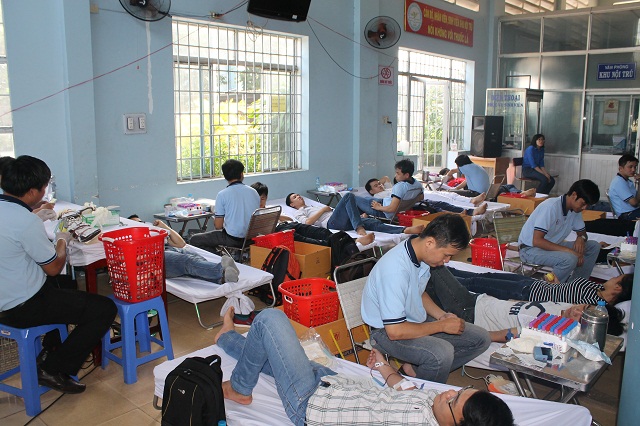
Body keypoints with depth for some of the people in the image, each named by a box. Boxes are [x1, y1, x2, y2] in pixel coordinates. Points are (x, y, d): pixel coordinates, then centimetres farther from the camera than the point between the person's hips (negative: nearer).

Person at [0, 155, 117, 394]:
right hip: (22, 308, -10)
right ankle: (54, 370, 1)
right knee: (105, 309, -9)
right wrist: (62, 241, 3)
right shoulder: (27, 222, -26)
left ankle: (51, 346, 35)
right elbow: (54, 267, -15)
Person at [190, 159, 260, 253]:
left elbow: (218, 226, -10)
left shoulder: (222, 194, -12)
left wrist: (215, 220, 13)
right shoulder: (253, 192, 1)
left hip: (233, 239, -6)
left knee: (194, 240, 7)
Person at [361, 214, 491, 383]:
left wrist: (443, 316, 1)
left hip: (416, 321, 9)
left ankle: (415, 370, 0)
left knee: (481, 339, 3)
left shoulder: (420, 255, -3)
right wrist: (442, 326, -18)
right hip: (387, 332, -9)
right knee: (441, 353, -35)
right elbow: (395, 331, -29)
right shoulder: (396, 269, -31)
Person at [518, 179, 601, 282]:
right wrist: (568, 250, -34)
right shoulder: (551, 207, -25)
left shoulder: (575, 209, 1)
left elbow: (582, 232, 18)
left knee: (594, 246, 1)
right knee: (570, 259, -32)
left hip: (553, 246, 9)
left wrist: (581, 238, -8)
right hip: (530, 249, -9)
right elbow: (537, 241, -31)